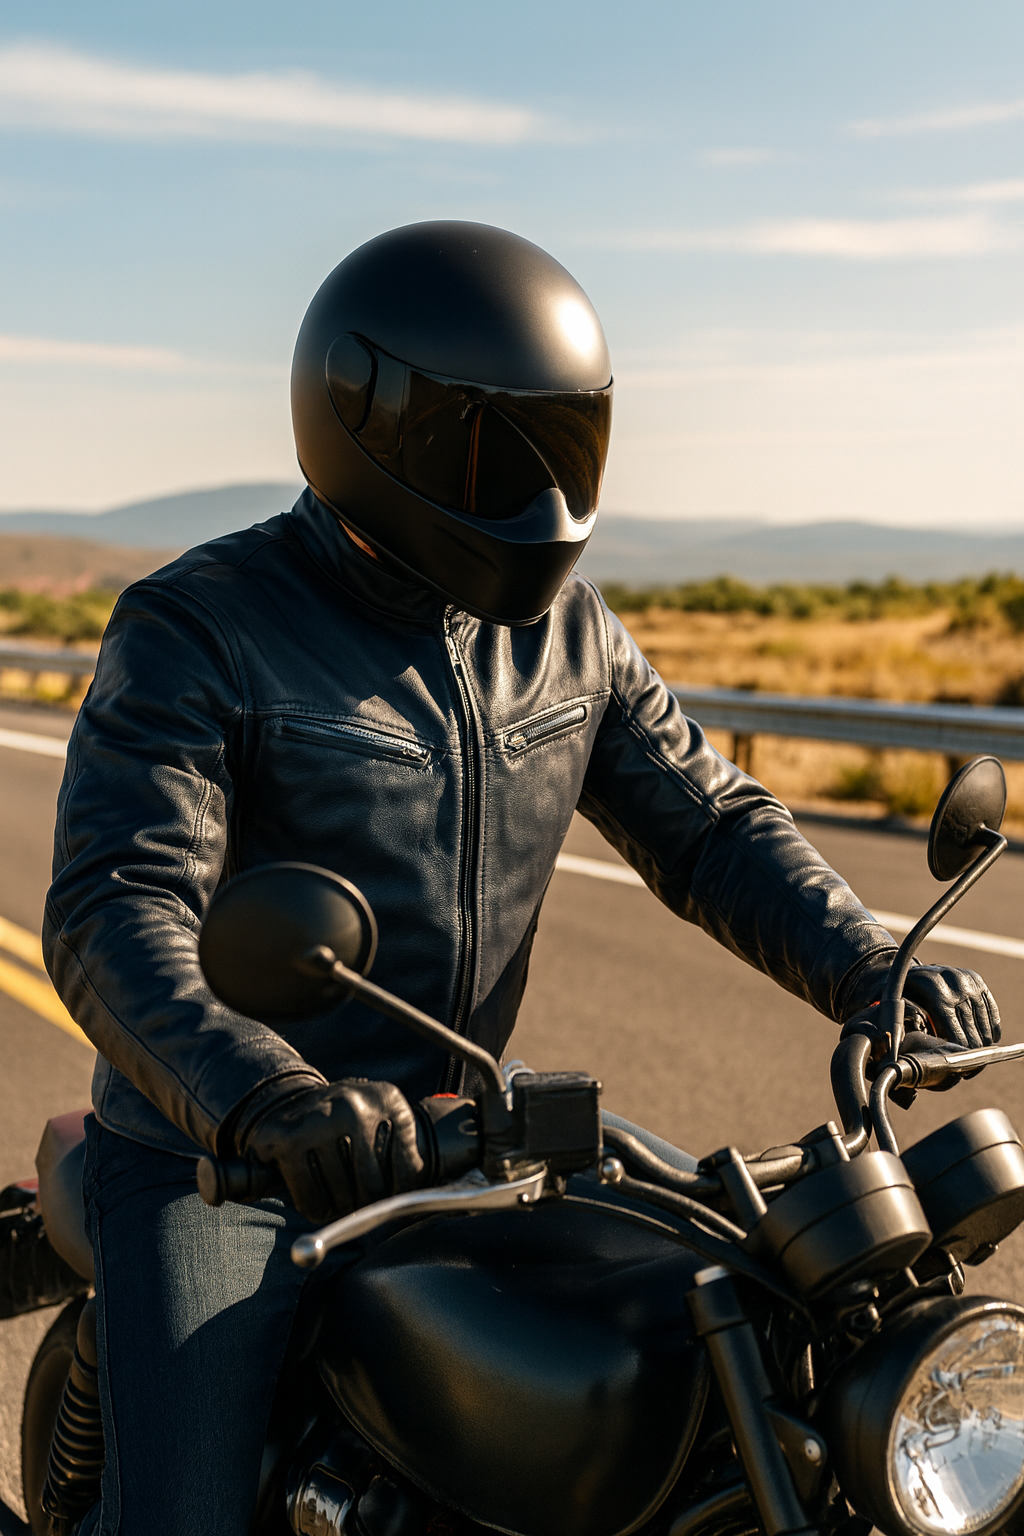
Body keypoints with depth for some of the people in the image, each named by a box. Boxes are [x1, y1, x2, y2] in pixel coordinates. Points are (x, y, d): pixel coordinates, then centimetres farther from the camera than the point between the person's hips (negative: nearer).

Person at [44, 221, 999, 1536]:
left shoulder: (566, 628, 4)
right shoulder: (196, 628, -16)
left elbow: (708, 822, 4)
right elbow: (113, 917, -27)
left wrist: (869, 971, -13)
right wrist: (273, 1100, -45)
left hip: (453, 1140, 6)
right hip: (216, 1160, -5)